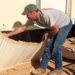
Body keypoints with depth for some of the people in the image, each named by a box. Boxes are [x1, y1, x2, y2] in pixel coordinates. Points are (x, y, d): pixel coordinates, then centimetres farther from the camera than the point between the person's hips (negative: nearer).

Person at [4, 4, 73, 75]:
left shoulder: (46, 15, -38)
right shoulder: (32, 19, -12)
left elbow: (56, 29, -30)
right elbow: (22, 28, -2)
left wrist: (49, 36, -10)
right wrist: (8, 34, -1)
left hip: (65, 24, -7)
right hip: (56, 26, 7)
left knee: (56, 47, -12)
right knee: (48, 46, 3)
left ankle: (58, 68, 8)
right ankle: (42, 67, 13)